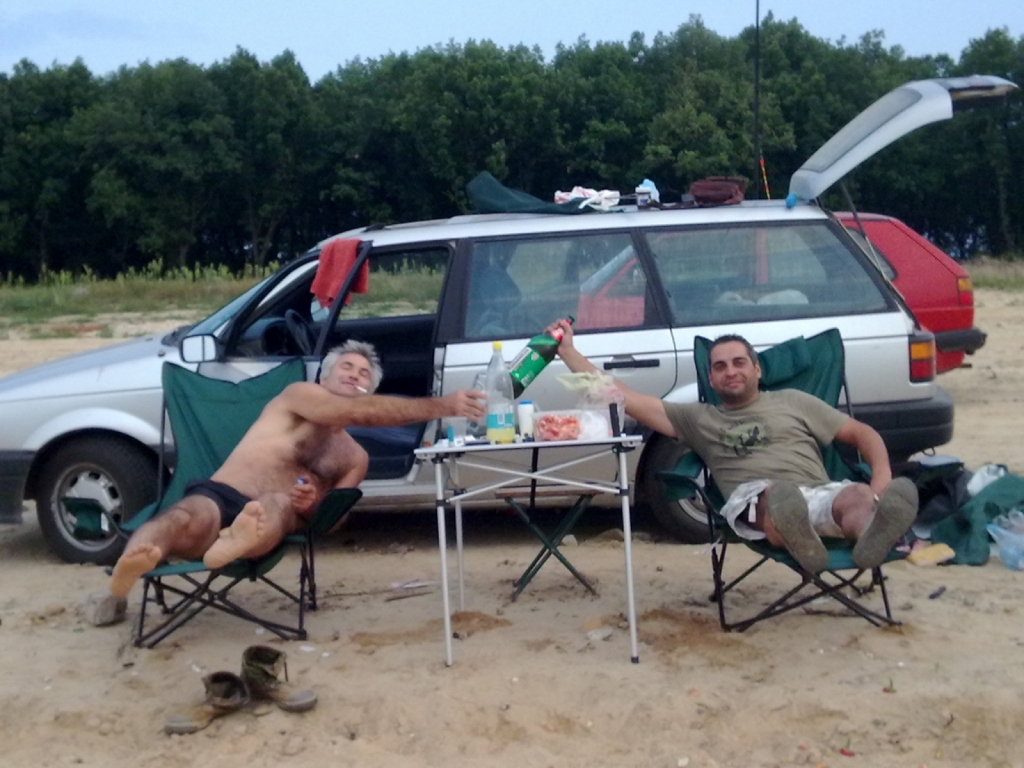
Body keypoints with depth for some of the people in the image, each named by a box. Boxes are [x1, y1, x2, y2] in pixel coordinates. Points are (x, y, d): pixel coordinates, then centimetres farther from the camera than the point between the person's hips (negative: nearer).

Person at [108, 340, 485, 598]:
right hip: (218, 495, -2)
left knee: (278, 504, -38)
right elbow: (361, 413, -8)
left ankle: (236, 544, -74)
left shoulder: (355, 458, 27)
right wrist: (441, 406, -17)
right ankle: (133, 562, -73)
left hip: (271, 516, 2)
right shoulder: (299, 395, 11)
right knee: (195, 515, -40)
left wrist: (311, 505, -11)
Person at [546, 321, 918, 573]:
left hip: (818, 494, 1)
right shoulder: (698, 417, 28)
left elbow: (863, 434, 24)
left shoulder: (792, 401, 29)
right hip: (754, 499, -1)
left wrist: (882, 481, 3)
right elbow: (621, 396, 22)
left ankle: (870, 535, -70)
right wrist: (568, 350, 17)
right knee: (774, 496, -39)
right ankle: (800, 543, -71)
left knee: (859, 495, -35)